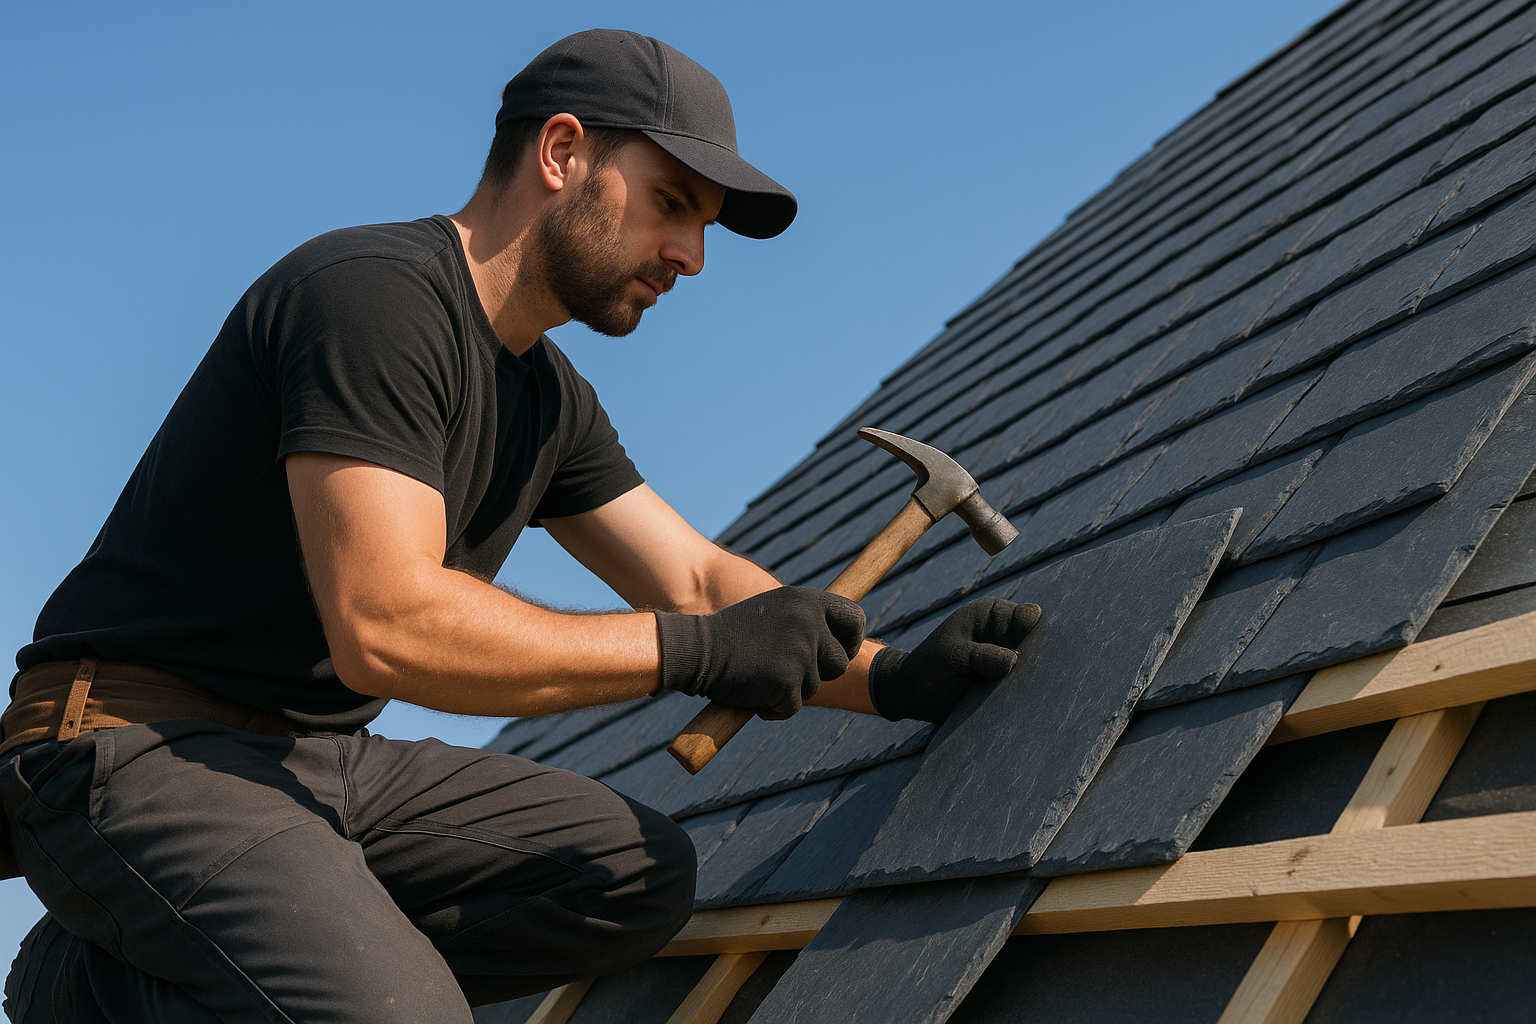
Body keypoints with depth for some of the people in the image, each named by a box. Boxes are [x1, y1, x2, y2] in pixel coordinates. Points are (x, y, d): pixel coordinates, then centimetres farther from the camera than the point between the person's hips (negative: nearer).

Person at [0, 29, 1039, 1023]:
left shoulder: (551, 402, 13)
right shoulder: (375, 294, -18)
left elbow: (699, 579, 13)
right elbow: (385, 626, -28)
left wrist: (889, 675, -3)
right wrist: (696, 649, -22)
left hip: (326, 759, 10)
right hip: (138, 742, -10)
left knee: (642, 872, -1)